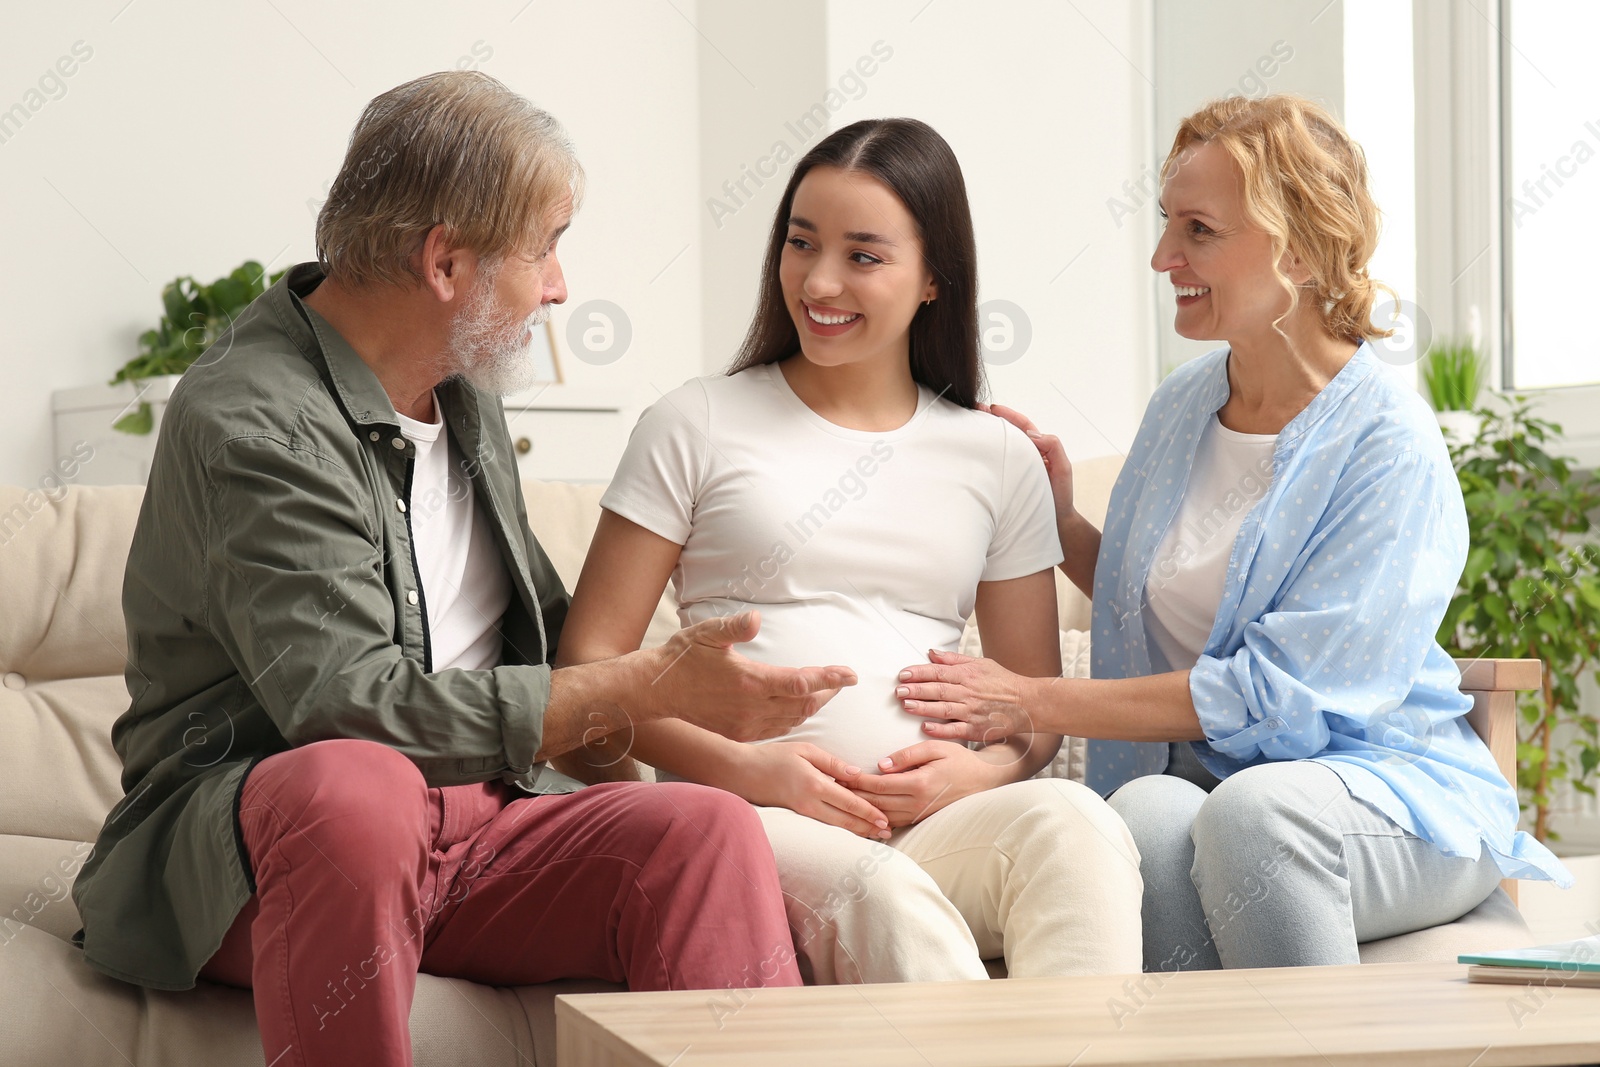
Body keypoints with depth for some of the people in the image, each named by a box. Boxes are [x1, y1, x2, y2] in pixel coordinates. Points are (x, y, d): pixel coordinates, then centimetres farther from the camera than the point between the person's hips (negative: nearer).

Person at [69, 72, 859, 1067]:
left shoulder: (463, 392, 15)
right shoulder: (249, 423, -14)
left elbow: (545, 621, 30)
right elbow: (352, 705, -24)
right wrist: (652, 688, -19)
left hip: (469, 819, 7)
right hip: (248, 849, -7)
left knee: (708, 828, -21)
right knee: (359, 784, -41)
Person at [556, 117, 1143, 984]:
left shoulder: (997, 459, 19)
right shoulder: (697, 426, 12)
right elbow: (591, 660, 7)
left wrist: (982, 770, -4)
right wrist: (741, 766, -10)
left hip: (933, 824, 3)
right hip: (748, 816, -2)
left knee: (1071, 821, -33)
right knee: (877, 892, -38)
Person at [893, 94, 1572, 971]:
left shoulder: (1387, 444, -11)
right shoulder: (1181, 404, 11)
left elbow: (1280, 692, -17)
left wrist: (1037, 703, -16)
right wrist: (1060, 521, 7)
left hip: (1387, 791, -4)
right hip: (1200, 778, 4)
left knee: (1252, 809, -38)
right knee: (1147, 812, -32)